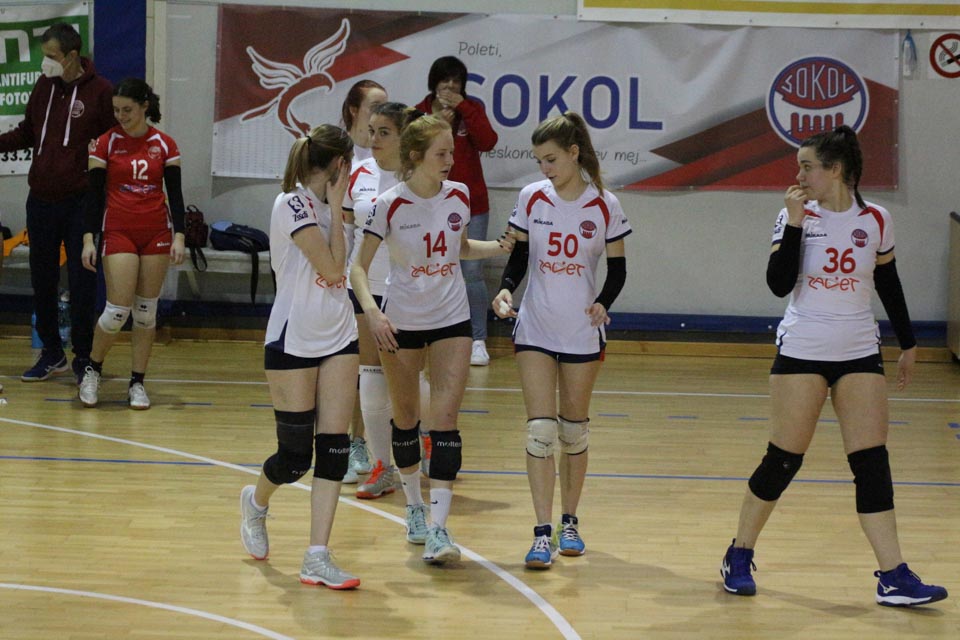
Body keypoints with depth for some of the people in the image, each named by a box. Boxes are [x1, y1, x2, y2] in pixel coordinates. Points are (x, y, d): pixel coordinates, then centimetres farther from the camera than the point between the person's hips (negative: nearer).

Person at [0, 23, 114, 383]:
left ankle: (83, 357, 12)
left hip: (80, 203, -5)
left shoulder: (100, 91, -8)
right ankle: (51, 353, 24)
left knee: (82, 283, 0)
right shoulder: (44, 86, 7)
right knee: (42, 280, 11)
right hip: (41, 201, 5)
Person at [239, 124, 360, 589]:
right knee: (296, 455, 1)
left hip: (338, 337, 7)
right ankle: (256, 502, 35)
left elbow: (339, 272, 9)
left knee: (334, 447, -3)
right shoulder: (292, 205, -14)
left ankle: (318, 558, -4)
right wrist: (336, 206, -13)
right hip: (293, 341, -7)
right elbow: (332, 268, -18)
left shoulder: (324, 205, 10)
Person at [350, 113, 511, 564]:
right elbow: (358, 266, -13)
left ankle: (437, 529, -14)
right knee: (405, 416, 12)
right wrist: (371, 310, -29)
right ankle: (414, 506, 35)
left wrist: (499, 247, -2)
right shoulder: (390, 205, -14)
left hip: (451, 319, 2)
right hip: (399, 322, -2)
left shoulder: (458, 196, -3)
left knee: (445, 417, -11)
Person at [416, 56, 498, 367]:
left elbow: (487, 142, -13)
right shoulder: (421, 113, 3)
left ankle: (478, 340, 0)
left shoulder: (471, 109, 4)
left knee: (472, 272, -4)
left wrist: (462, 107, -15)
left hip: (471, 203, -1)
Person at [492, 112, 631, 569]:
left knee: (574, 429, 9)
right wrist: (507, 289, -14)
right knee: (540, 429, -8)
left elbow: (618, 269, -1)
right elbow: (519, 254, 5)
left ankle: (570, 521, 25)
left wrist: (603, 302, -20)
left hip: (582, 333, -1)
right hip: (535, 329, 1)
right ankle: (543, 532, -7)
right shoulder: (531, 198, -2)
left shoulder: (605, 206, -7)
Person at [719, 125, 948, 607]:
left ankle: (893, 577, -5)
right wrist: (795, 222, -18)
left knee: (872, 463, -4)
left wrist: (907, 343, 18)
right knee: (783, 460, 1)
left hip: (859, 354, 2)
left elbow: (888, 283, 14)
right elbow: (778, 283, -13)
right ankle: (739, 557, 18)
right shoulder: (796, 215, -3)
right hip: (802, 351, -2)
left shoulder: (876, 220, 1)